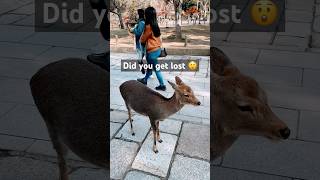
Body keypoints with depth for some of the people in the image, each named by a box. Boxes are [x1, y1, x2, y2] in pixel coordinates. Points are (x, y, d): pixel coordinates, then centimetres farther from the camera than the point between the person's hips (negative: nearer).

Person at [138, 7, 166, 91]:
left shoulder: (149, 26, -21)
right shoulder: (155, 24, 4)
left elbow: (143, 39, -7)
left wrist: (140, 40, 14)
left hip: (152, 51, -9)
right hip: (157, 49, 9)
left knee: (156, 69, 2)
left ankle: (162, 85, 10)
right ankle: (145, 79, 42)